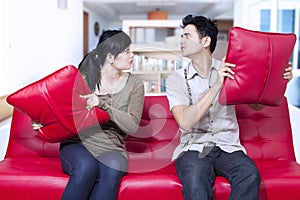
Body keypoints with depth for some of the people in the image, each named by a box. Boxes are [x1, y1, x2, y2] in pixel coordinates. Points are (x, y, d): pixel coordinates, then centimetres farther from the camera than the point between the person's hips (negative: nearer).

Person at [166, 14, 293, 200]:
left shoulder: (229, 70, 9)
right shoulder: (176, 79, 2)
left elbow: (257, 104, 12)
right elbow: (185, 122, -14)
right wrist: (216, 86, -20)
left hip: (228, 147, 2)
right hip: (193, 148, -2)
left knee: (250, 175, -29)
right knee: (195, 180, -35)